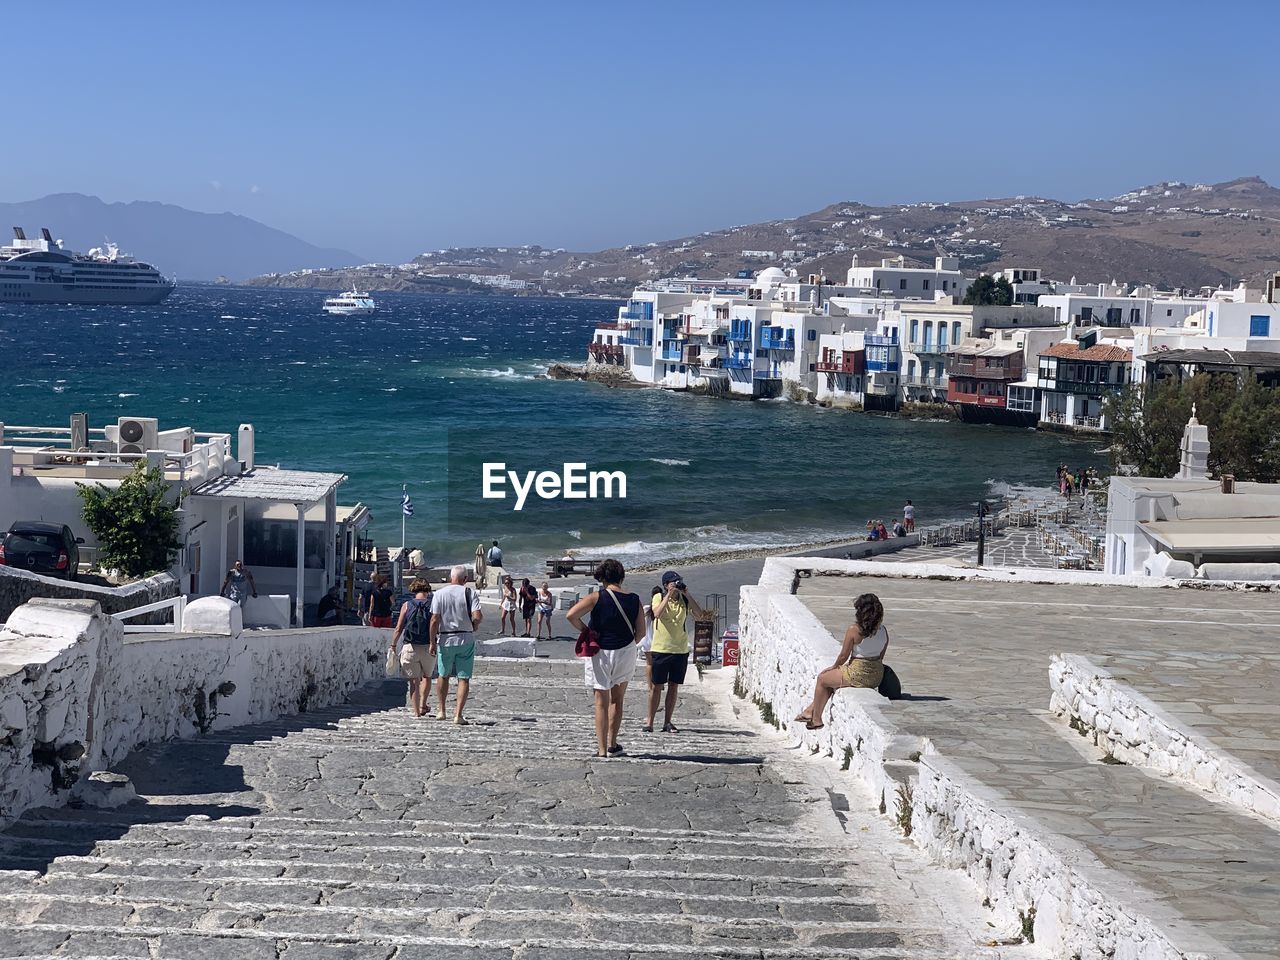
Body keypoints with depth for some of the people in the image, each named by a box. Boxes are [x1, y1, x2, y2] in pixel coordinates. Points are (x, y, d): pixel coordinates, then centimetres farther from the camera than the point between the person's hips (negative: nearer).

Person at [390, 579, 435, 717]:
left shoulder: (406, 605, 0)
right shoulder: (432, 605, -1)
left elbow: (399, 629, -2)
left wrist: (393, 646, 6)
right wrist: (434, 644, 0)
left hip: (410, 647, 0)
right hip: (428, 647, 0)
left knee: (413, 680, 6)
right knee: (427, 677, 21)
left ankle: (416, 711, 5)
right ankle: (423, 704, 11)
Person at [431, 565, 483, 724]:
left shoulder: (439, 593, -2)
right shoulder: (470, 593, -4)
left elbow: (435, 619, -8)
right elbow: (477, 616, -15)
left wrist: (432, 641, -3)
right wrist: (473, 627, 6)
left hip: (445, 639, 1)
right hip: (466, 639, -1)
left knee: (443, 675, 18)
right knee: (464, 678, 3)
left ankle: (441, 710, 24)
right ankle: (458, 715, -3)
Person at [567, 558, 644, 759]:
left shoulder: (597, 597, -11)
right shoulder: (634, 600, -1)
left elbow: (571, 615, -21)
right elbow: (640, 632, 2)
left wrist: (586, 631, -6)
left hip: (600, 652, -2)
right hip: (626, 652, 3)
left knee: (601, 703, 6)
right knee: (617, 700, 19)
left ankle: (602, 749, 4)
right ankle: (612, 745, 19)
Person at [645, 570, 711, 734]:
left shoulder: (684, 599, 4)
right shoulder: (659, 597, -3)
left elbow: (700, 615, -9)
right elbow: (657, 613, -22)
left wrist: (687, 595, -13)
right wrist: (669, 595, -22)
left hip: (680, 649, 3)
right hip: (660, 648, -3)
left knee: (674, 686, 7)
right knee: (656, 686, 1)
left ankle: (667, 722, 15)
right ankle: (650, 722, 7)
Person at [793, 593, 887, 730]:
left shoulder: (854, 629, -19)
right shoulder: (883, 631, 0)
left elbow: (844, 656, -11)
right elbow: (881, 656, 9)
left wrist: (834, 666, 9)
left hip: (858, 675, -7)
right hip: (877, 676, 7)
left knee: (822, 678, 17)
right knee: (831, 677, 26)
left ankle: (816, 719, 26)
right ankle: (811, 710, 31)